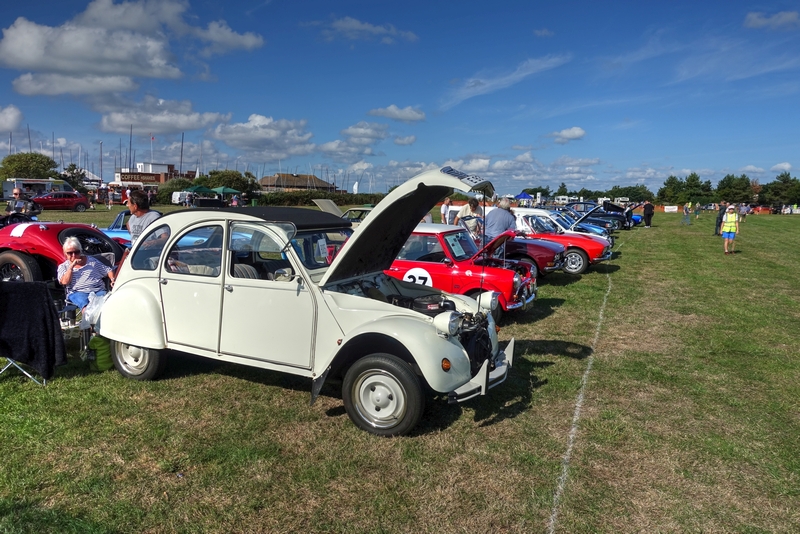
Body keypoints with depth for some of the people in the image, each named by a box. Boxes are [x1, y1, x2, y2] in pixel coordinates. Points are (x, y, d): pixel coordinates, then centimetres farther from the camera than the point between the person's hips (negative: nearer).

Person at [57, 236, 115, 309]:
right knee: (84, 303, -40)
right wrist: (71, 266, 0)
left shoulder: (91, 260, 23)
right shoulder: (63, 267, 21)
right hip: (77, 292, -1)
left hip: (98, 290, 1)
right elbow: (65, 282, 3)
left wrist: (113, 280, 1)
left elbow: (108, 270, 21)